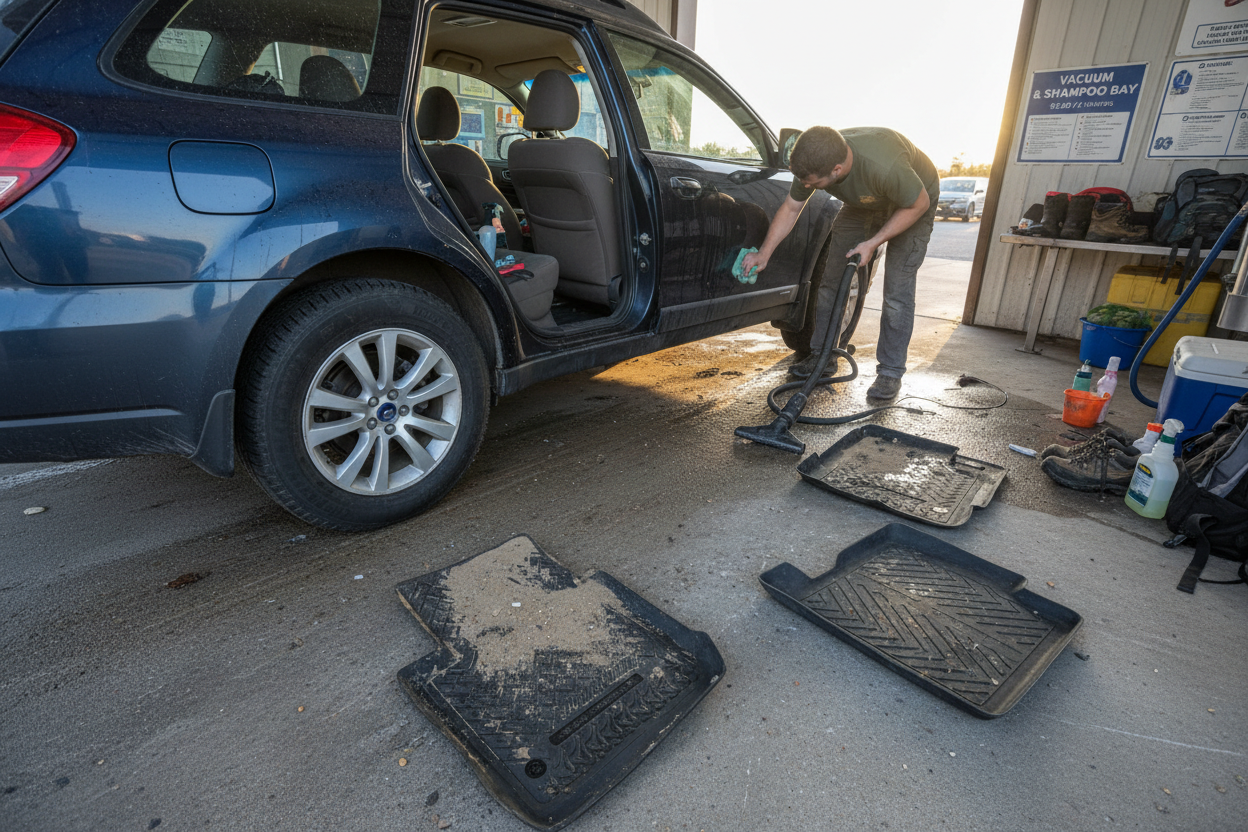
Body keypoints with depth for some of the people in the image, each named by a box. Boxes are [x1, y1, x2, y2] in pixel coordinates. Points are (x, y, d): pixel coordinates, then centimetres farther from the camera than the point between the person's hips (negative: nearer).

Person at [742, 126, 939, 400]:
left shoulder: (885, 167, -44)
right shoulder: (815, 161, -27)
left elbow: (919, 203, -26)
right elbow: (790, 208, -10)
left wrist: (873, 243, -28)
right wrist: (764, 253, -13)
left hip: (912, 204, -5)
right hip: (864, 202, 5)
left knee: (897, 290, -13)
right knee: (831, 277, 0)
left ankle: (890, 372, -2)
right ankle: (821, 355, 12)